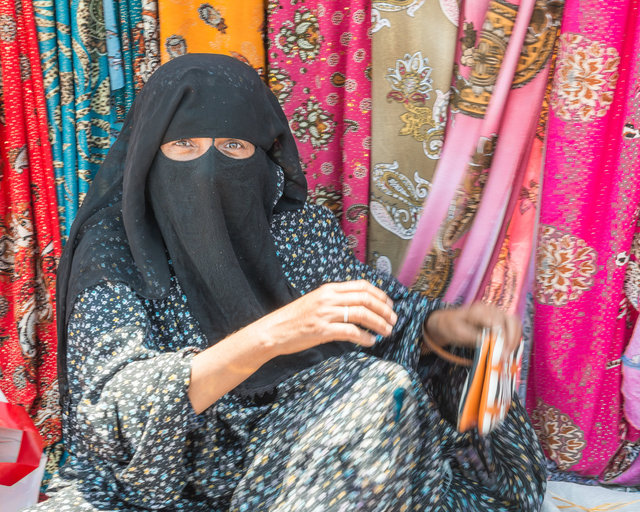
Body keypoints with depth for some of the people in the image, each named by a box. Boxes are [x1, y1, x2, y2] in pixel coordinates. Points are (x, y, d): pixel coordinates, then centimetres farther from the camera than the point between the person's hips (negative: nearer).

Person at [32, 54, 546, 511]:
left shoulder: (300, 227, -7)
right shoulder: (112, 248, -15)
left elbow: (371, 298, 7)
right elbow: (114, 405, -27)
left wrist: (436, 323, -15)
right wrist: (267, 337, -40)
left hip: (284, 460, 4)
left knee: (384, 386, -19)